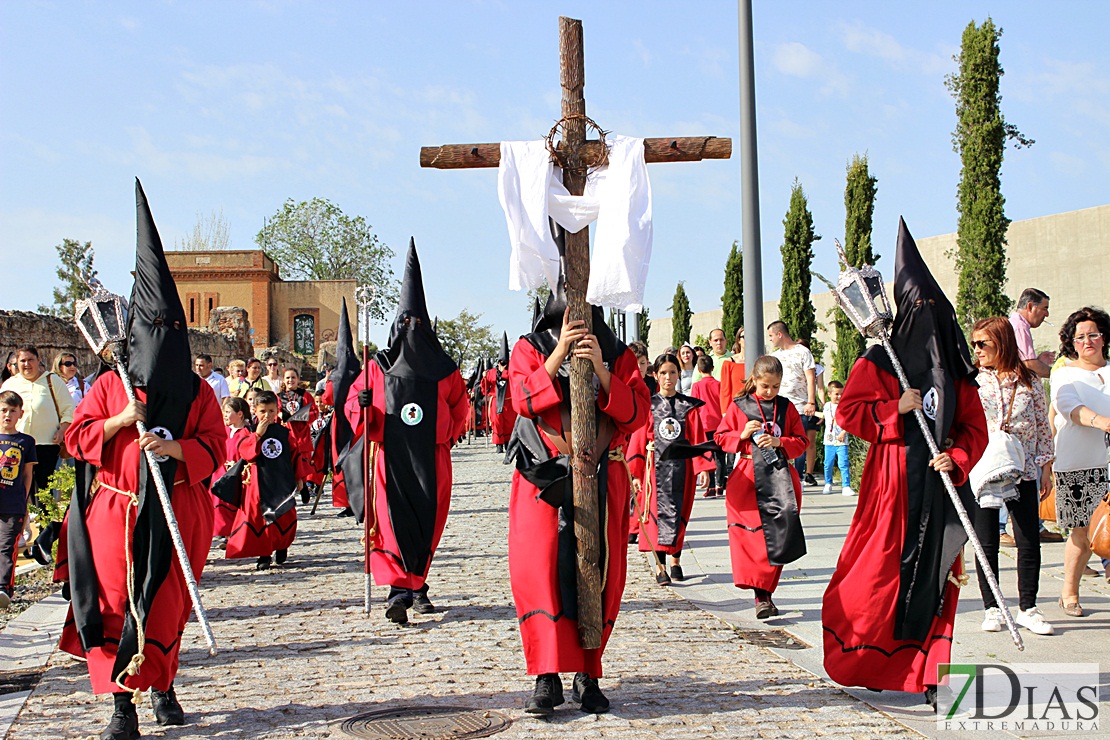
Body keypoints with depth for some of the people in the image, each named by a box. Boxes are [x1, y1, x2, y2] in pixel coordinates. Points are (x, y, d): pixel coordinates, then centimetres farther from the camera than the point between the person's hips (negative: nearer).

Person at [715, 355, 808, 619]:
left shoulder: (787, 407, 10)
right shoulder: (738, 406, 6)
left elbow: (801, 441, 10)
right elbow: (721, 437, 8)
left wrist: (779, 442, -8)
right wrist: (743, 435, -9)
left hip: (780, 475, 1)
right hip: (747, 477, -1)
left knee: (779, 533, -6)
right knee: (752, 535, -8)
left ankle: (764, 591, 3)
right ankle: (761, 593, -5)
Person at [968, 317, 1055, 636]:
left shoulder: (1029, 381, 4)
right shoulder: (971, 381, 2)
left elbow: (1043, 427, 9)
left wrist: (1046, 469, 6)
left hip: (1022, 473, 1)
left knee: (1029, 541, 1)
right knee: (987, 544, 2)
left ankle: (1028, 608, 13)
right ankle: (992, 609, 13)